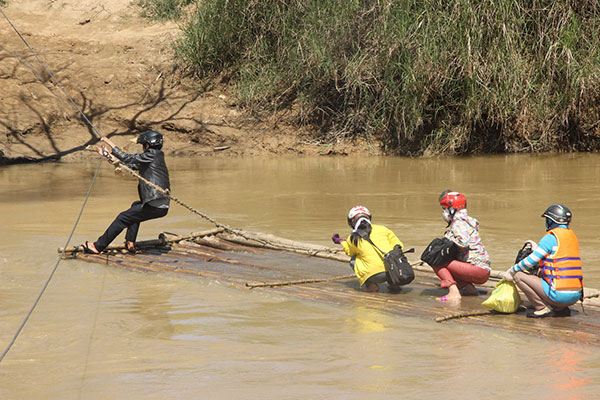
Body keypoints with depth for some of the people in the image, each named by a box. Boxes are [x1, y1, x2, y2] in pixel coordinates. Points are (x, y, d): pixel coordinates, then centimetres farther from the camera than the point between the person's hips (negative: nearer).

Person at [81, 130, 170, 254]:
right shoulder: (158, 156, 19)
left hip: (154, 207, -9)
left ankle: (98, 246, 8)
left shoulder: (152, 155, -8)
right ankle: (130, 243, 31)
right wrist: (108, 154, 27)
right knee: (136, 206, 36)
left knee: (122, 218, 1)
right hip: (163, 207, 9)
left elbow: (128, 159, -11)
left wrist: (111, 145, 0)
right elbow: (133, 165, 24)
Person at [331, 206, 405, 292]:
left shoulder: (353, 238, 9)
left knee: (354, 260, 23)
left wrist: (341, 241, 50)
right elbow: (399, 247, 15)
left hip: (375, 275, -2)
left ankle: (371, 285, 9)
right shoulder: (382, 229, 12)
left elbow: (350, 252, 32)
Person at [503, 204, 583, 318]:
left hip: (559, 295, -8)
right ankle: (561, 309, 13)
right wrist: (537, 248, 28)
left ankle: (542, 309, -5)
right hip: (575, 296, 8)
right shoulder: (572, 236, 16)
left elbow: (530, 262, -7)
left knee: (519, 276, -1)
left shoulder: (550, 237, -9)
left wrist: (512, 270, 9)